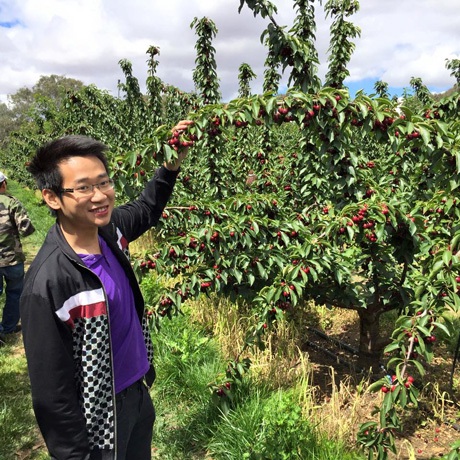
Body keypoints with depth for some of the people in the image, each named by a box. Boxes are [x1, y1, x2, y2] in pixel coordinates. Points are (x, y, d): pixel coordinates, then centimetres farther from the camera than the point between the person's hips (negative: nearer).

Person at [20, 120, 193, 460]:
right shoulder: (47, 283, -30)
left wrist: (172, 164, 1)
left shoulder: (109, 230, -9)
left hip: (140, 393, 7)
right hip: (99, 420, -7)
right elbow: (51, 392, -22)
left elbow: (146, 211, 13)